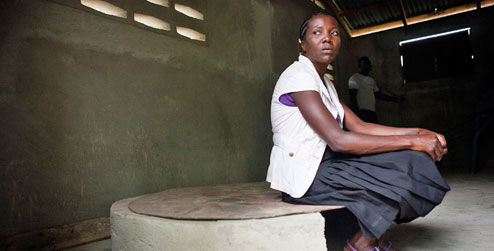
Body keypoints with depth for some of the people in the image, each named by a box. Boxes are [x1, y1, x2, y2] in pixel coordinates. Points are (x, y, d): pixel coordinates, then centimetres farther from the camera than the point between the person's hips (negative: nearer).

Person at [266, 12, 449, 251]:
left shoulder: (325, 83, 15)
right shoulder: (298, 76, -16)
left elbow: (359, 127, 9)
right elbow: (337, 140, -24)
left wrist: (418, 132, -2)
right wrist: (412, 141, -19)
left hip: (321, 165, 9)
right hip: (301, 177, -9)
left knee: (408, 159, 4)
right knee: (402, 174, -12)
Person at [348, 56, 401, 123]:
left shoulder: (371, 80, 25)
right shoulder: (355, 78, -1)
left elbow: (378, 94, 28)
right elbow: (353, 97, -11)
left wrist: (394, 99, 20)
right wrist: (357, 112, -21)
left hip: (372, 111, 8)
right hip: (362, 112, -8)